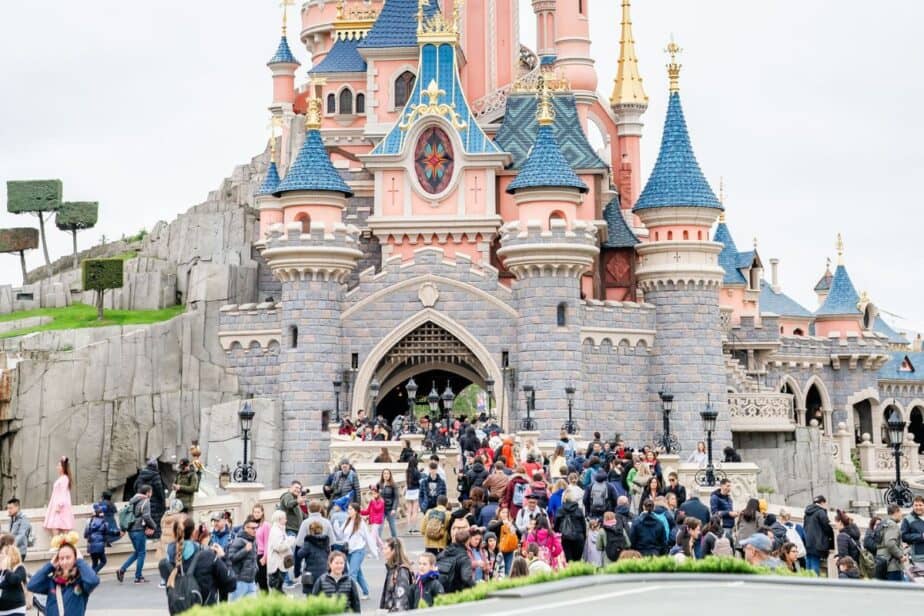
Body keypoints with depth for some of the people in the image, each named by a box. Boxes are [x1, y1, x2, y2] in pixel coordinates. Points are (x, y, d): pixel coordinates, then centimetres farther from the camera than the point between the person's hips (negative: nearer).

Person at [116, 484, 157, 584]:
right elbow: (146, 516, -19)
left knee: (136, 552, 19)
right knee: (141, 553, 3)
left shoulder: (132, 501, 14)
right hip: (139, 530, -8)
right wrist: (153, 527, -5)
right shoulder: (145, 501, -10)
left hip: (131, 530, 8)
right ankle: (138, 577, 6)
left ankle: (122, 569, 6)